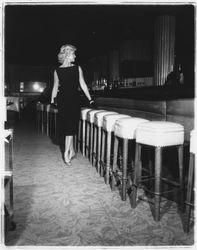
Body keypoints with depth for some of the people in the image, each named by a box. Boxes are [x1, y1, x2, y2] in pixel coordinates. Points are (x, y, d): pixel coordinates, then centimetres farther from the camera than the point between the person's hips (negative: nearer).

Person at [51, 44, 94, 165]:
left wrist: (90, 99, 2)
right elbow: (55, 87, 11)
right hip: (62, 99, 1)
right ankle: (72, 151, 18)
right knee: (64, 125, 3)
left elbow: (82, 84, 6)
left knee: (71, 125, -9)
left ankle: (67, 152, -4)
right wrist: (52, 102, 9)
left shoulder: (77, 68, 5)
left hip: (74, 99, -1)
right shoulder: (57, 71, 6)